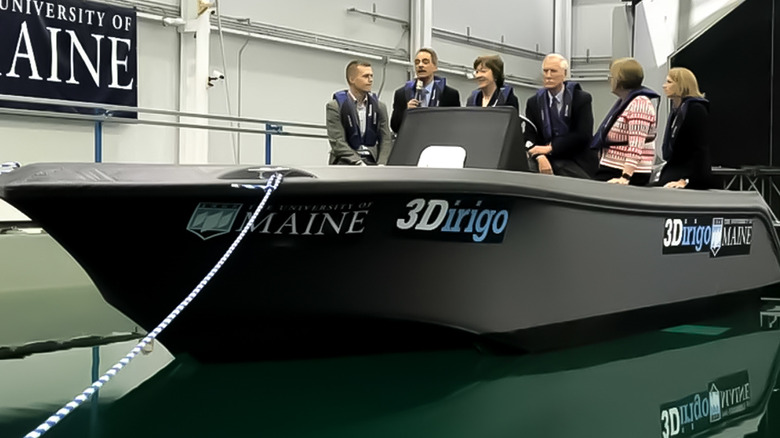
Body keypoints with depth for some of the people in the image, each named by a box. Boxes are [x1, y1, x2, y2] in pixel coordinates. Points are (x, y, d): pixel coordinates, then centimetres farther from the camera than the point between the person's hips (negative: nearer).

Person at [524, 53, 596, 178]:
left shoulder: (582, 99, 1)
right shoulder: (533, 102, 11)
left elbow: (583, 134, -9)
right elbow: (530, 136, 1)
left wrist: (550, 147, -15)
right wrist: (540, 157, -21)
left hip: (576, 162, -1)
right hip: (547, 159, 1)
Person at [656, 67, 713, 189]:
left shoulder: (696, 109, -9)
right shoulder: (677, 110, 19)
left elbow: (701, 150, -15)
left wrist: (685, 180, -21)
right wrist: (664, 176, 14)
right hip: (672, 176, 8)